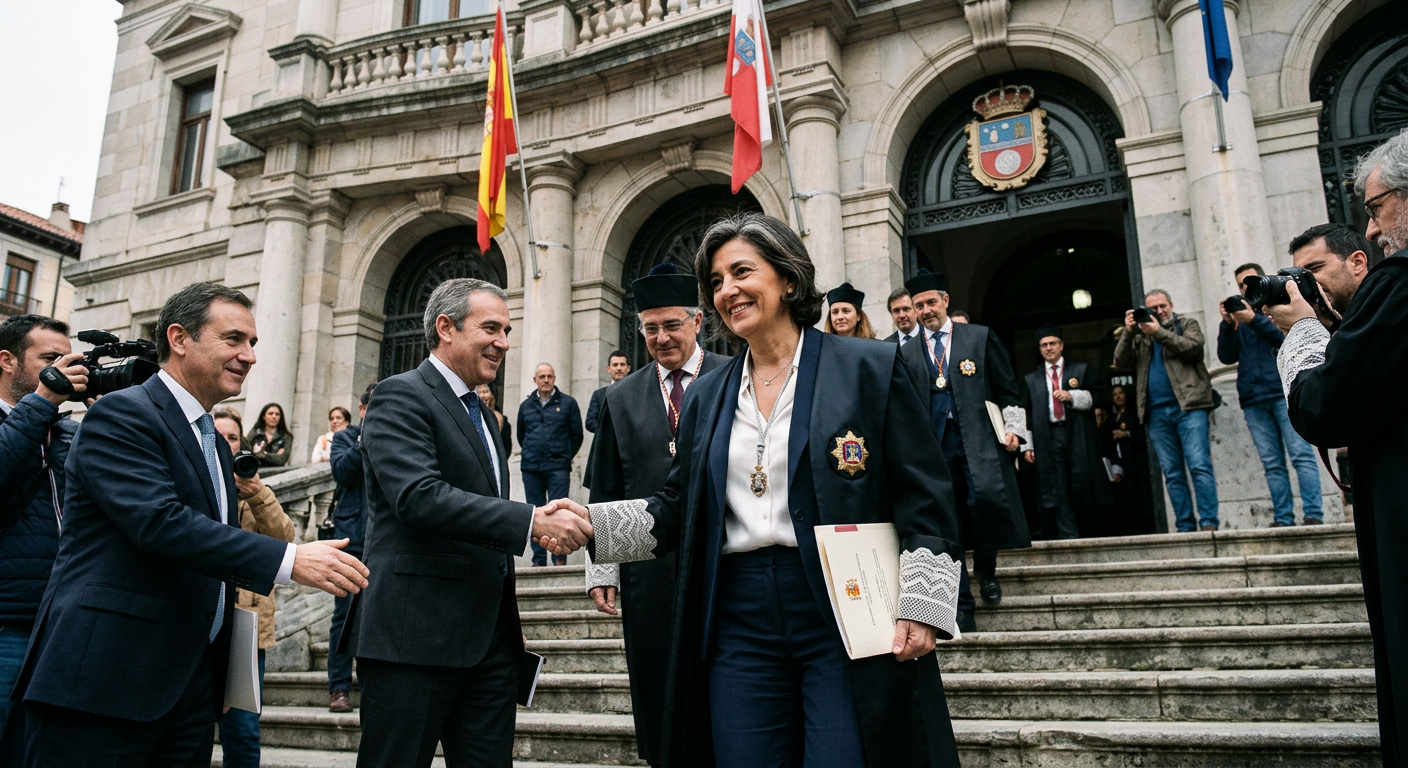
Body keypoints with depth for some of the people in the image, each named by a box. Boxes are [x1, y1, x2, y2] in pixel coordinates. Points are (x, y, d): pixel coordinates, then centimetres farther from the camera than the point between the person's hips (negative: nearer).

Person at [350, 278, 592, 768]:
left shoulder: (478, 413, 20)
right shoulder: (401, 397, -8)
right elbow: (420, 496, -22)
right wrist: (533, 520, -25)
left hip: (490, 638, 8)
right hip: (415, 637, -8)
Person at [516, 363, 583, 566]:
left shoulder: (568, 403, 4)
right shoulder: (526, 406, 13)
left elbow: (576, 435, 7)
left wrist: (565, 457, 8)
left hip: (558, 468, -3)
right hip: (531, 468, 3)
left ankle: (559, 557, -1)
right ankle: (539, 559, 10)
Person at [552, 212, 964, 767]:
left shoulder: (870, 368, -1)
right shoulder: (706, 395, 12)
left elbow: (924, 501, -3)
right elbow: (674, 514, 12)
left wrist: (921, 610, -11)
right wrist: (590, 523, -2)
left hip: (842, 616, -4)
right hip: (739, 622, 4)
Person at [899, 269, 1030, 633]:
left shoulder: (980, 337, 10)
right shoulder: (908, 353, 15)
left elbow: (1007, 387, 9)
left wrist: (1013, 427, 0)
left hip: (978, 439, -2)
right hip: (934, 446, 2)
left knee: (987, 497, -22)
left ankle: (986, 569, 9)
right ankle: (963, 609, 7)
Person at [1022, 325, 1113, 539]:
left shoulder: (1081, 370, 13)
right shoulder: (1031, 380, 16)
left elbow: (1097, 394, 4)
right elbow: (1027, 414, 12)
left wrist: (1072, 396, -11)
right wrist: (1027, 445, 4)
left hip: (1079, 435, -1)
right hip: (1049, 439, 1)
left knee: (1084, 486, -3)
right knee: (1058, 489, -6)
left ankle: (1091, 536, 7)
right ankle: (1068, 537, -7)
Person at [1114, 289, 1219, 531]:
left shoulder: (1187, 324, 14)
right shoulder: (1140, 335, 21)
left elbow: (1193, 348, -7)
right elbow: (1121, 362, 7)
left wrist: (1159, 332, -11)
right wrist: (1128, 331, -4)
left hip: (1188, 405, -3)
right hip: (1156, 412, 3)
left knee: (1199, 466, -12)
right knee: (1172, 473, 2)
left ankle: (1209, 522, -13)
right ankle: (1185, 527, 4)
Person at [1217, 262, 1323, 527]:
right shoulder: (1239, 317, 19)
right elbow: (1227, 357, 10)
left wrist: (1255, 320, -12)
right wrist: (1227, 324, -2)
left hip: (1284, 390, -3)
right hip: (1252, 399, 3)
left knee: (1301, 455, -8)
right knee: (1272, 464, 0)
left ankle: (1313, 515, -10)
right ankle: (1283, 519, 0)